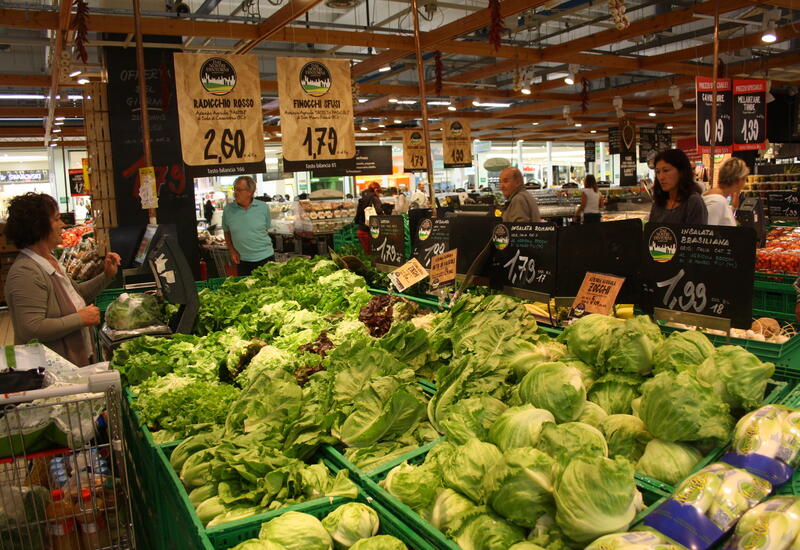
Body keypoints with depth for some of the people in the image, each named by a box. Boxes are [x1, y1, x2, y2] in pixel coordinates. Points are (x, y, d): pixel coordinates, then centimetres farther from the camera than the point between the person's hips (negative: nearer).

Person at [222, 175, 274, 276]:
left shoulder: (263, 207, -3)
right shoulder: (228, 209, -2)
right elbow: (227, 232, 10)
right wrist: (232, 251, 0)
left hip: (265, 258, 0)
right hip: (242, 260, 1)